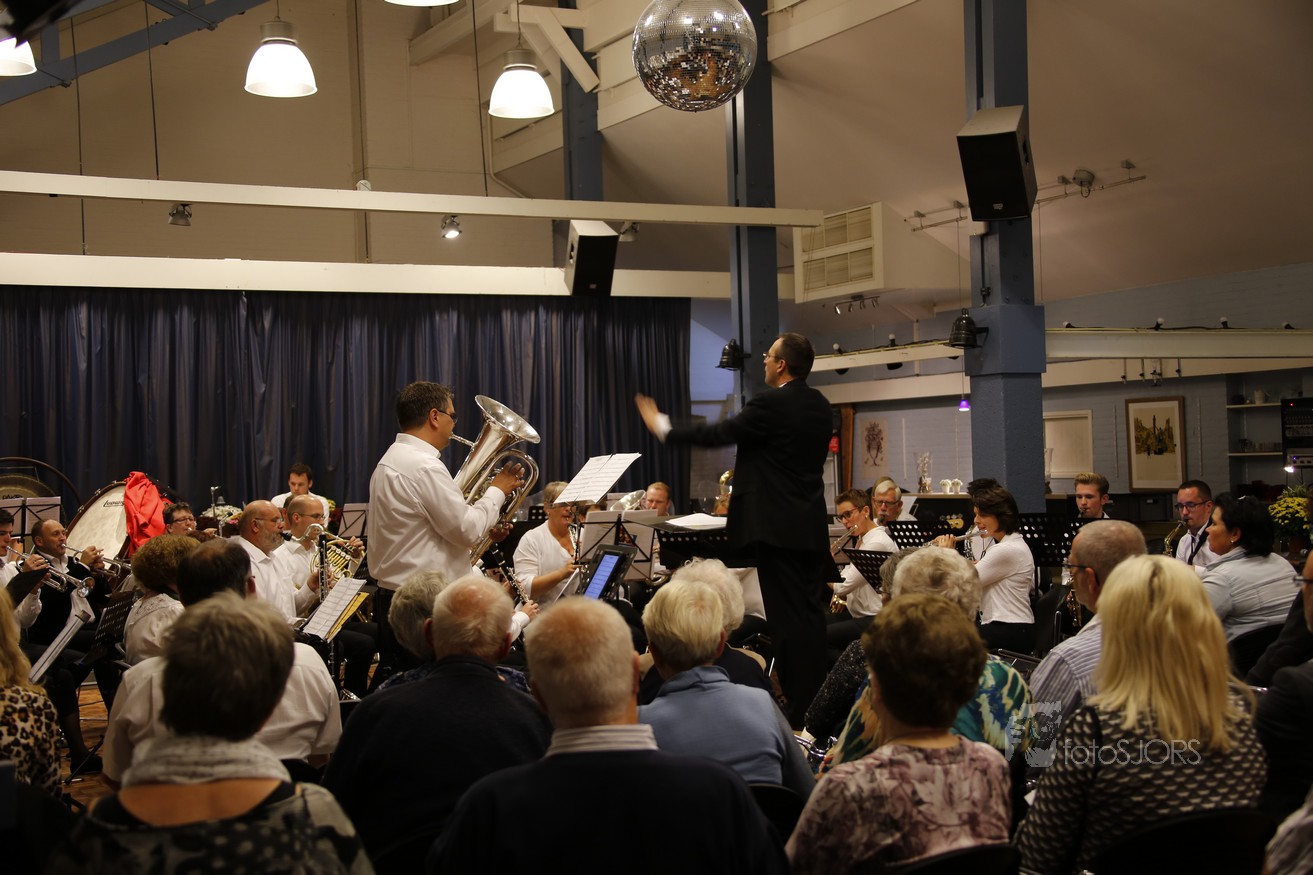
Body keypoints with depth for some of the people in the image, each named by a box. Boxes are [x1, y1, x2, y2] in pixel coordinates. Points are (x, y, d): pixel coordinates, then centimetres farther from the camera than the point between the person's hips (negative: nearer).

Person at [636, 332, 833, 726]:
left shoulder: (770, 404, -15)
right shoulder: (820, 406, 10)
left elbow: (717, 435, -10)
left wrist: (662, 427, 2)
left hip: (777, 526, -8)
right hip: (811, 526, 8)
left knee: (787, 616, -5)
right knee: (811, 611, 12)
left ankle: (799, 709, -2)